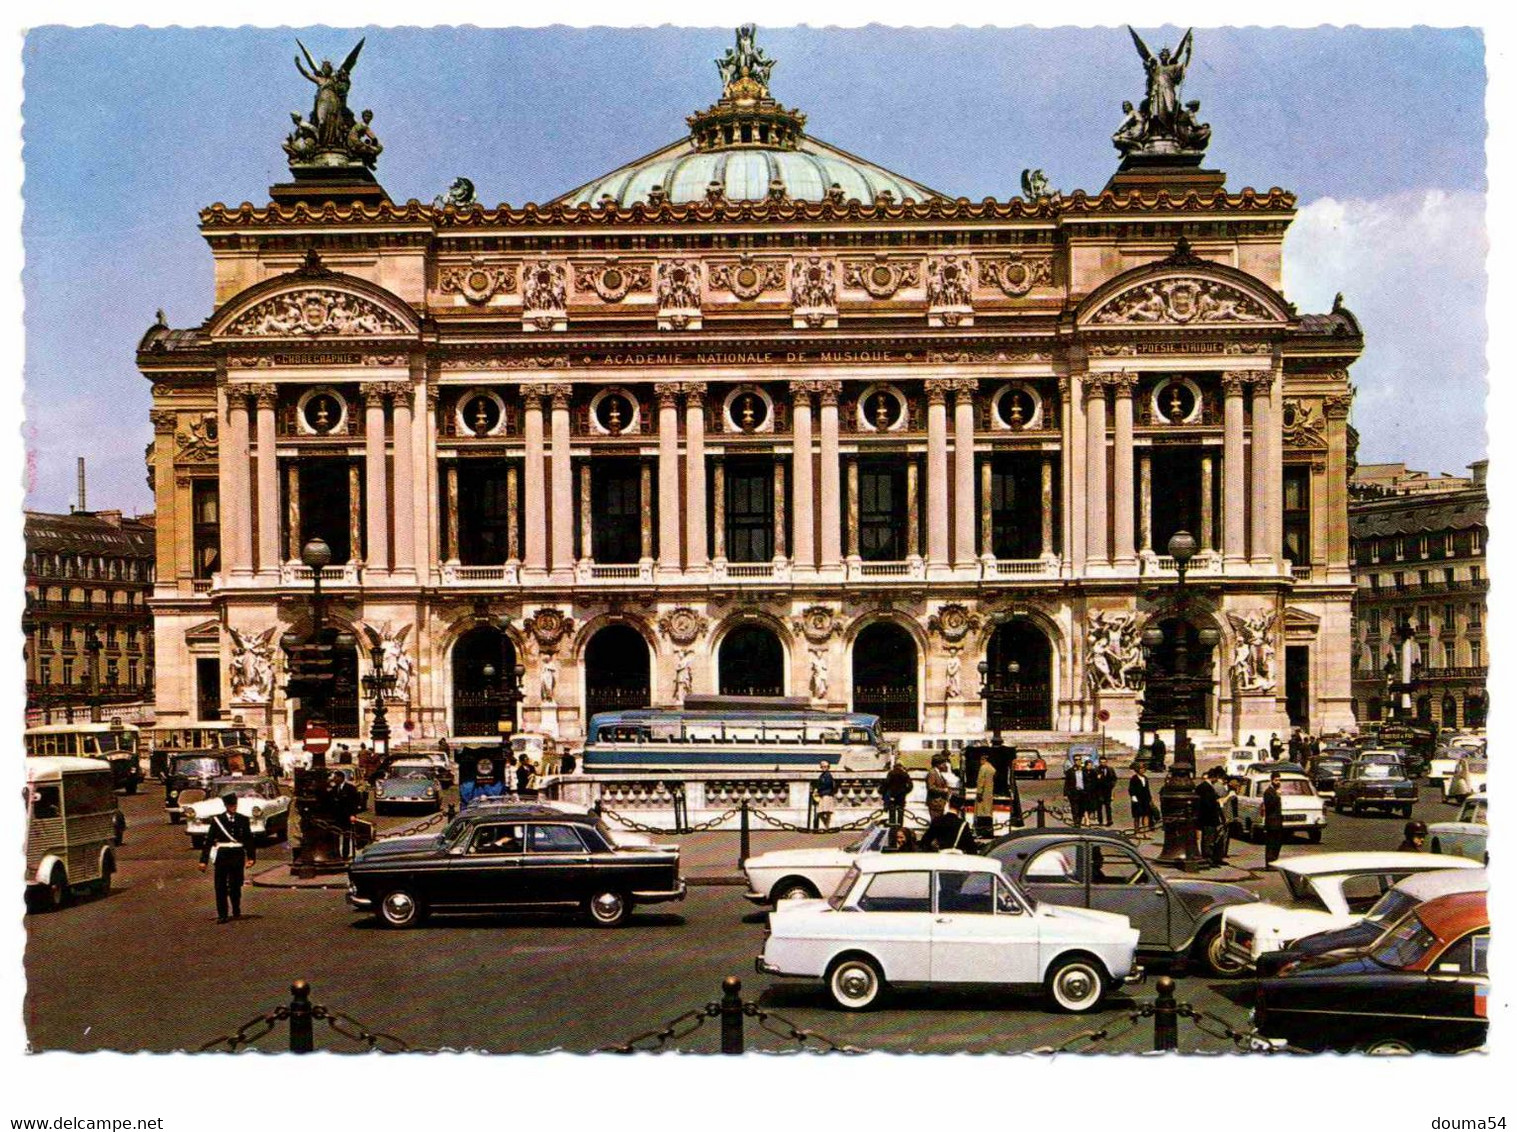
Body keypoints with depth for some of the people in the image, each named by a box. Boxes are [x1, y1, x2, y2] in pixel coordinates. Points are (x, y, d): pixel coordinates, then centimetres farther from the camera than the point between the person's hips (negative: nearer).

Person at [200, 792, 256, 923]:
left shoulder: (243, 819, 5)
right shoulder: (217, 820, 0)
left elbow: (249, 839, 10)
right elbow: (208, 840, 0)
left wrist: (251, 857, 2)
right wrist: (204, 860, -4)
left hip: (238, 857, 1)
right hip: (222, 856, -1)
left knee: (236, 885, 8)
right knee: (221, 887, 0)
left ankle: (236, 912, 24)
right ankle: (222, 915, 6)